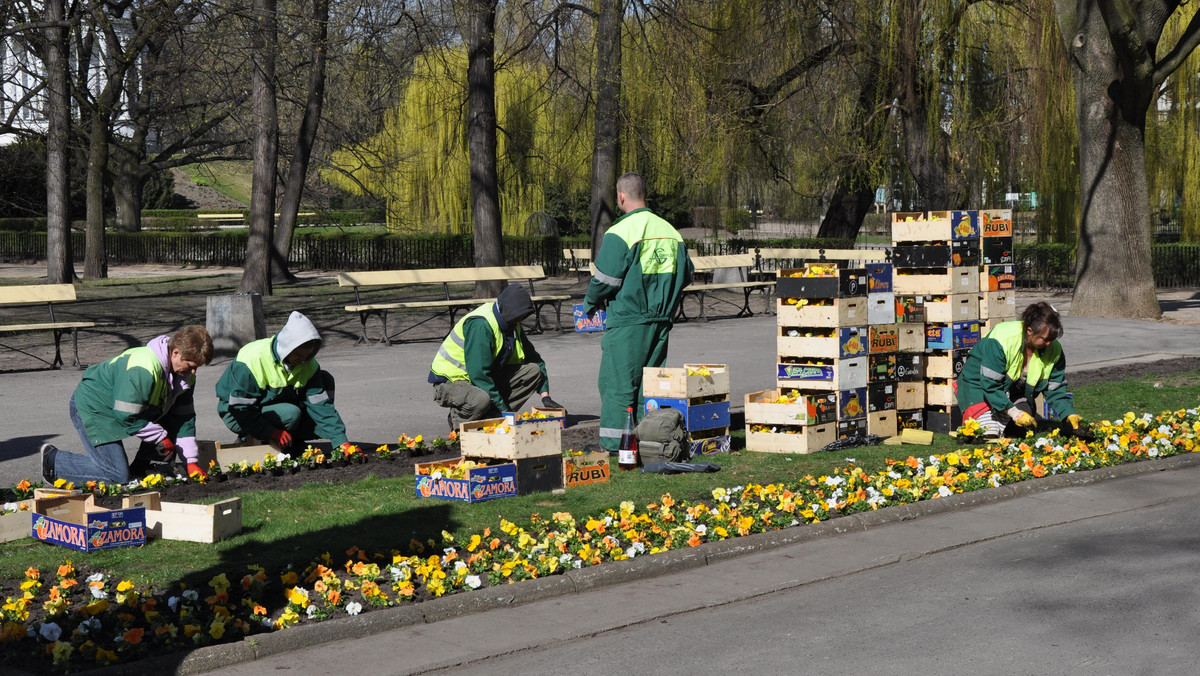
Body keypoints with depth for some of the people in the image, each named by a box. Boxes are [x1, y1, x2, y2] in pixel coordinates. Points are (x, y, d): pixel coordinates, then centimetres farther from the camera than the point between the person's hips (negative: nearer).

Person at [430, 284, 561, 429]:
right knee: (481, 399, -42)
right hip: (451, 381, -9)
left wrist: (545, 396, 1)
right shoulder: (479, 324, -26)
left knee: (533, 370, -4)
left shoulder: (513, 324, 3)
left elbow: (534, 359, 13)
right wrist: (503, 408, -29)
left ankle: (491, 416, -7)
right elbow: (478, 373, -31)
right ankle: (457, 418, -7)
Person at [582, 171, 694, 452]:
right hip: (661, 320, 6)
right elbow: (686, 276, 15)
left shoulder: (620, 233, -12)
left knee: (617, 381, 0)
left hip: (627, 322, -6)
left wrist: (591, 303, 6)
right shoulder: (671, 232, 8)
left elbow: (605, 279, -13)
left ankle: (614, 443, -2)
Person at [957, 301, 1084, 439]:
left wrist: (1070, 414, -22)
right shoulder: (1002, 339, -32)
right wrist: (1014, 413, -35)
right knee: (988, 433, -24)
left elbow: (1055, 390, -6)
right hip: (979, 385, -6)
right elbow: (990, 384, -31)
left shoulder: (1053, 349, -14)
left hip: (1015, 393, 6)